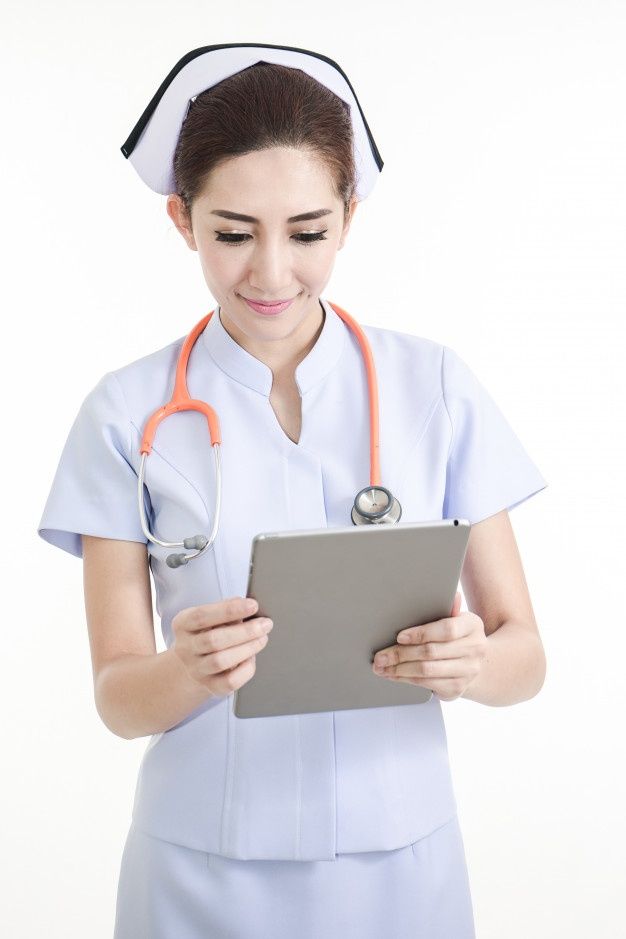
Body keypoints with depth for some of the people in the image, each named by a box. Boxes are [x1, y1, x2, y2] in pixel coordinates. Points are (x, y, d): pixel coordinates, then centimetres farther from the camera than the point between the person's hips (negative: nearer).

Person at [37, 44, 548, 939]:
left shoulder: (437, 387, -4)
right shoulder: (129, 413, -6)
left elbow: (525, 653, -2)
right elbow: (117, 697, -5)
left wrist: (473, 663, -24)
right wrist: (188, 671, -26)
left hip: (398, 855, 1)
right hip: (203, 867, -1)